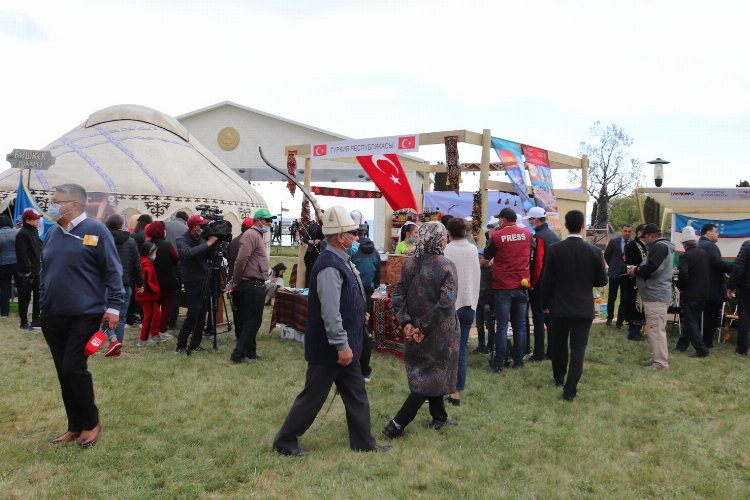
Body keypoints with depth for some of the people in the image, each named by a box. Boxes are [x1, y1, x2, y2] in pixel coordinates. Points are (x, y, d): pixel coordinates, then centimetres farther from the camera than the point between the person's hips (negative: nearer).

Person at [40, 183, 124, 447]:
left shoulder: (95, 230, -9)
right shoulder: (52, 234, 11)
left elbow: (113, 271, -10)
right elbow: (44, 272, 20)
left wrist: (113, 306, -15)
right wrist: (44, 303, 19)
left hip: (85, 315, -7)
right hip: (53, 317, 7)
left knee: (73, 369, -10)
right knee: (63, 372, 10)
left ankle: (91, 422, 10)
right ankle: (75, 426, 23)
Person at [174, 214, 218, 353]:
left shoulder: (201, 239, 9)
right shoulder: (182, 240, -9)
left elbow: (208, 256, 10)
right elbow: (188, 253, -30)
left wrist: (214, 242, -6)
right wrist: (208, 243, -25)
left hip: (204, 281, 6)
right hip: (192, 283, -6)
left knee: (202, 315, 6)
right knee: (193, 315, -10)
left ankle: (195, 344, 16)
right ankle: (181, 346, 1)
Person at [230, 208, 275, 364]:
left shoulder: (258, 236, 20)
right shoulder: (251, 235, -14)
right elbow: (241, 259, -23)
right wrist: (236, 280, -14)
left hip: (257, 285, 10)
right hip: (252, 285, -10)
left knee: (253, 321, 16)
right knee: (252, 321, -5)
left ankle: (250, 353, 25)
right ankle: (238, 355, 0)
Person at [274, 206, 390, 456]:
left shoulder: (341, 261, 9)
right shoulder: (330, 266, -23)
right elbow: (330, 312, -27)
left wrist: (359, 314, 20)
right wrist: (342, 345, -24)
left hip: (345, 346, 10)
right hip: (328, 349, -10)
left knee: (356, 395, 16)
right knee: (313, 396, 4)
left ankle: (363, 442, 27)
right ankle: (285, 442, 19)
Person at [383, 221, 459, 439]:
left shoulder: (409, 264, -2)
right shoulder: (447, 266, -16)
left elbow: (398, 296, -6)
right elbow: (446, 302, -23)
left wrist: (406, 322, -8)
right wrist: (425, 327, -17)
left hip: (415, 331, 5)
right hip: (440, 332, -5)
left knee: (427, 374, 23)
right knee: (433, 376, 6)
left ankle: (439, 417, 38)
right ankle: (397, 424, 0)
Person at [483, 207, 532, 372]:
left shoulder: (497, 236, -10)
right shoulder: (527, 234, 1)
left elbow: (486, 255, 4)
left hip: (502, 286, -3)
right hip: (522, 285, 3)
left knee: (501, 325, 1)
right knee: (520, 325, 11)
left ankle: (499, 363, 3)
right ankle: (518, 360, 16)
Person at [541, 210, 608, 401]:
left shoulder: (554, 249, -10)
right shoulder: (594, 251, -8)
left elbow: (547, 280, -7)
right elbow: (602, 280, 0)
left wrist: (545, 304, 5)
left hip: (559, 306, 1)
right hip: (584, 307, 0)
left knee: (558, 345, 18)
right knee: (578, 349, 4)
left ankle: (559, 378, 37)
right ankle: (570, 390, 1)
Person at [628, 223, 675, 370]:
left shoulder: (660, 246, -13)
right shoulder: (659, 247, 20)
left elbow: (651, 268, -24)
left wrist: (636, 271, -8)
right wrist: (638, 269, 6)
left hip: (656, 296, -11)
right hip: (655, 295, 11)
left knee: (656, 330, -8)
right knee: (655, 329, 15)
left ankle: (660, 362, -5)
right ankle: (657, 358, 22)